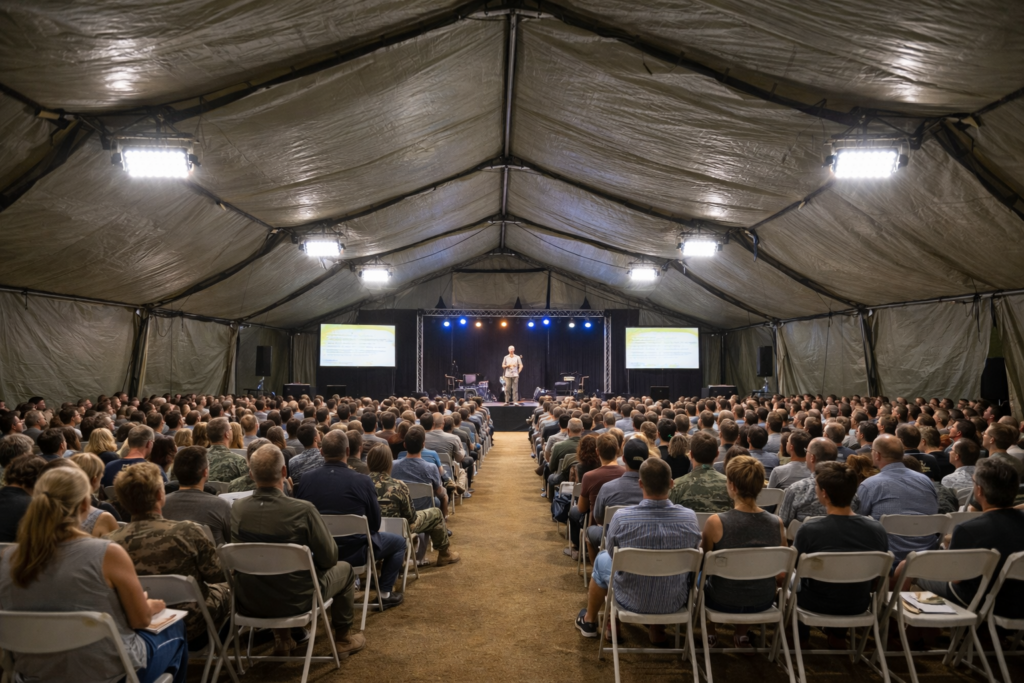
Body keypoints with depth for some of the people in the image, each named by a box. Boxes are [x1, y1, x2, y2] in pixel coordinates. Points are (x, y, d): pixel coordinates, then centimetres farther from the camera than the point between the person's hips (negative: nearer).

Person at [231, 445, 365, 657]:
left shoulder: (237, 508, -14)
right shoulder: (303, 510, -26)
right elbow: (329, 558, -15)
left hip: (248, 602, 4)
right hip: (295, 601, -4)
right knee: (344, 569, 22)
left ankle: (282, 639, 40)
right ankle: (343, 638, 35)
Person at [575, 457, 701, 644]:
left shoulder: (621, 518, -23)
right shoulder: (689, 517, -18)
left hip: (631, 600, -2)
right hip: (675, 602, 2)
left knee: (602, 559, 28)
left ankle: (589, 622, 49)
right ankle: (657, 629, 42)